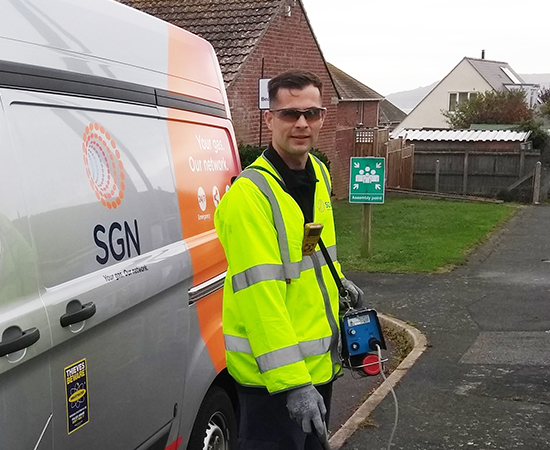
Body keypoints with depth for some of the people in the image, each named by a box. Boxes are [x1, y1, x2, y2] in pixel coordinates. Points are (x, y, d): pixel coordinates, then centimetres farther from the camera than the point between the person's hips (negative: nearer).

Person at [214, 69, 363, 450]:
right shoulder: (250, 194, -22)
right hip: (272, 373, -8)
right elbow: (260, 295, -27)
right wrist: (291, 382, -28)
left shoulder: (319, 175, 6)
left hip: (319, 360, 9)